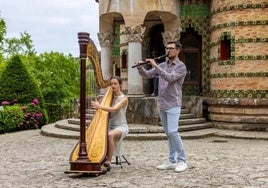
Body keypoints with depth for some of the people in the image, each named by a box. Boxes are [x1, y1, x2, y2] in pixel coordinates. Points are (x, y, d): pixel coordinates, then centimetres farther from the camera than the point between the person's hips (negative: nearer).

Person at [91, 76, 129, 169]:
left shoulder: (124, 99, -6)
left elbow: (114, 109, -24)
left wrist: (99, 106, -32)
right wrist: (97, 105, -15)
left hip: (121, 127, -5)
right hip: (110, 126, 5)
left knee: (110, 135, -37)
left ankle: (108, 161, -30)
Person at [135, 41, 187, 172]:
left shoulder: (181, 66, -6)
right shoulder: (162, 65, 14)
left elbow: (170, 78, -22)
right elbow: (147, 74, 11)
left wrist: (155, 66, -22)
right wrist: (140, 68, -10)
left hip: (173, 105, -7)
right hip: (161, 104, 7)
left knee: (172, 132, -16)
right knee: (168, 134, 10)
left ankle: (182, 161, -5)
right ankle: (172, 161, 15)